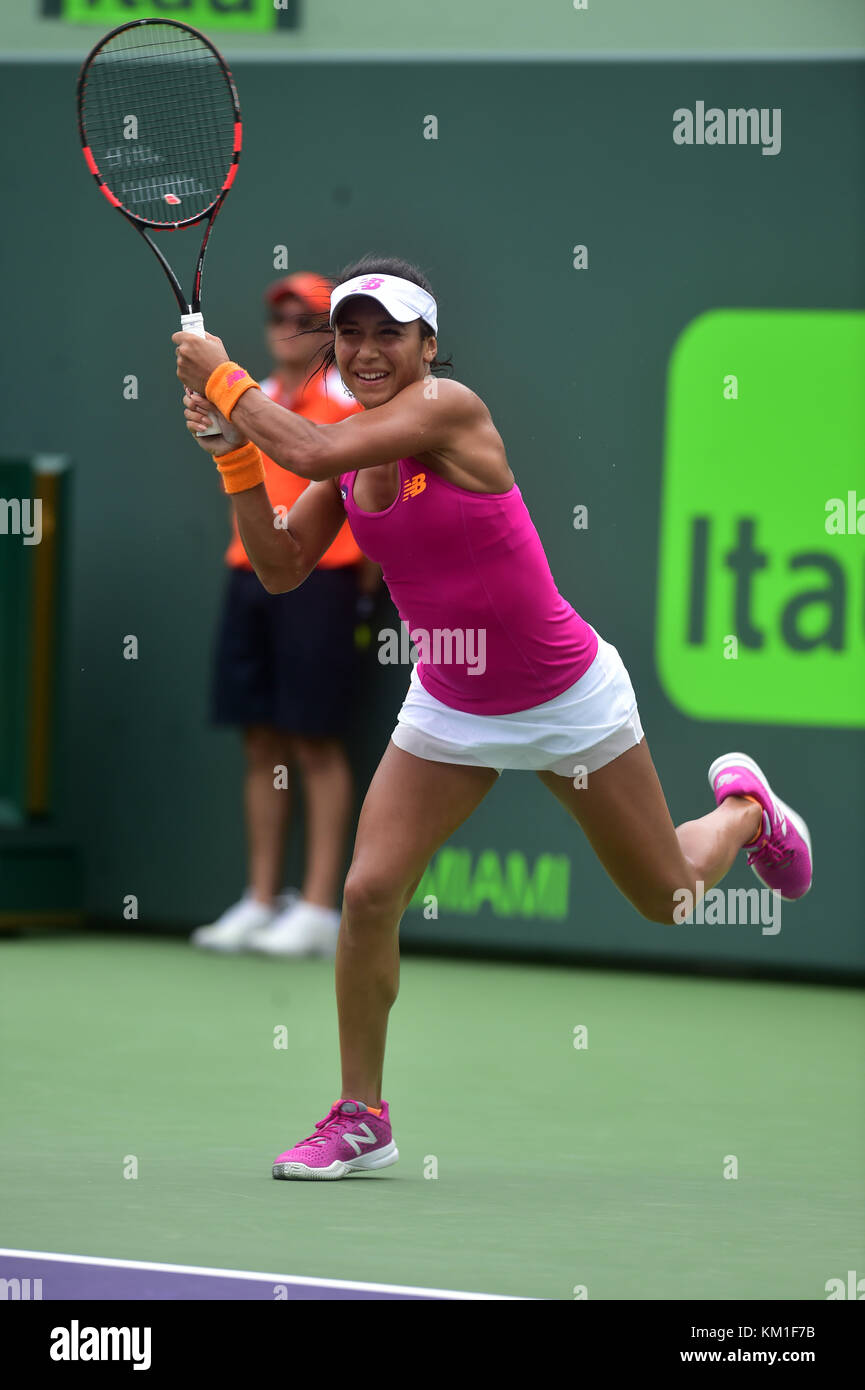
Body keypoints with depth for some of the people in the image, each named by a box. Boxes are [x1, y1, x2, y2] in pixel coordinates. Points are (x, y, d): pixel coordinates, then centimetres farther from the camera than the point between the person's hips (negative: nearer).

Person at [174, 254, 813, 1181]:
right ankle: (360, 1119, 4)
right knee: (369, 893, -12)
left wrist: (223, 378, -23)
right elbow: (281, 568, -2)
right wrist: (231, 452, -12)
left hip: (567, 699, -5)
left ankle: (744, 809, 47)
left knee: (669, 899, 11)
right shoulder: (354, 448, -3)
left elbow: (312, 451, -36)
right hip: (451, 707, 5)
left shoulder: (449, 410, -24)